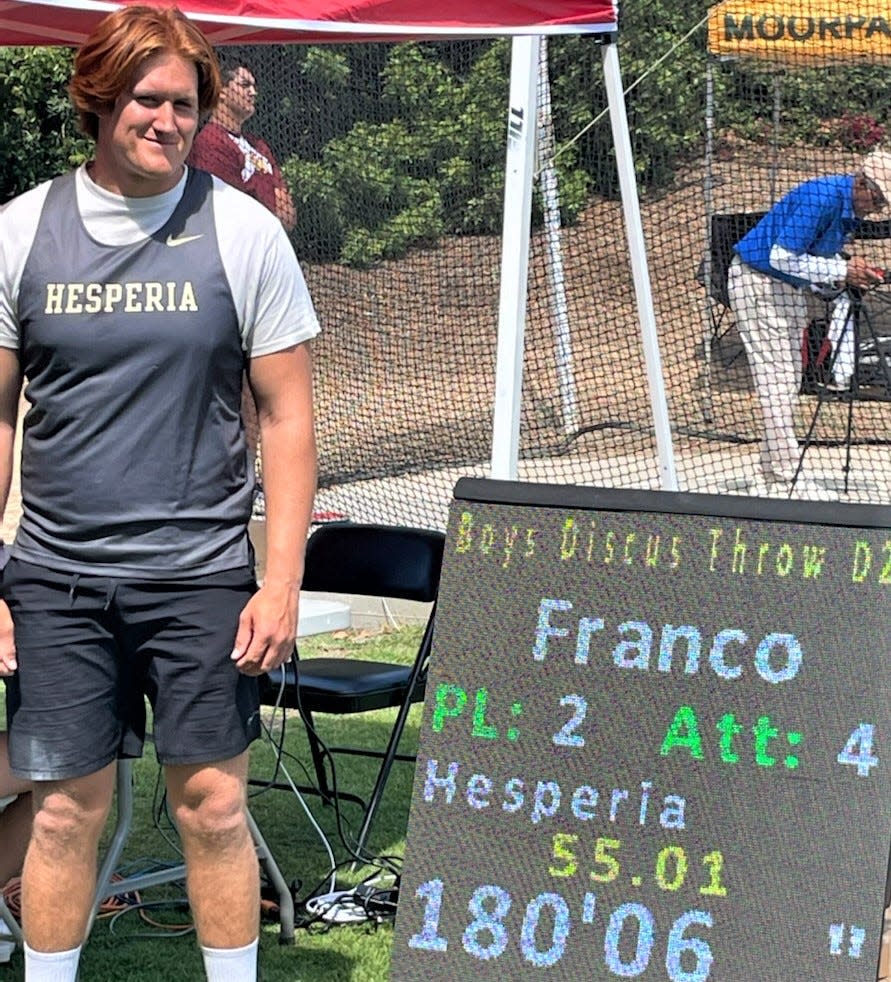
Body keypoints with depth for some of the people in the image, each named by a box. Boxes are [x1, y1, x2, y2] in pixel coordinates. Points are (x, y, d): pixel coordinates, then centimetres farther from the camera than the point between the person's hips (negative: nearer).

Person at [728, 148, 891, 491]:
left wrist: (854, 274, -9)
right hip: (758, 281, -10)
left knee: (790, 377, 10)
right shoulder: (821, 198, -27)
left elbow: (821, 260, 10)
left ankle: (774, 465, 16)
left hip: (795, 289, 10)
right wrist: (841, 271, -29)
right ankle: (787, 473, -14)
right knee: (775, 375, -12)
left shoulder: (852, 207, 2)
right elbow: (782, 257, -30)